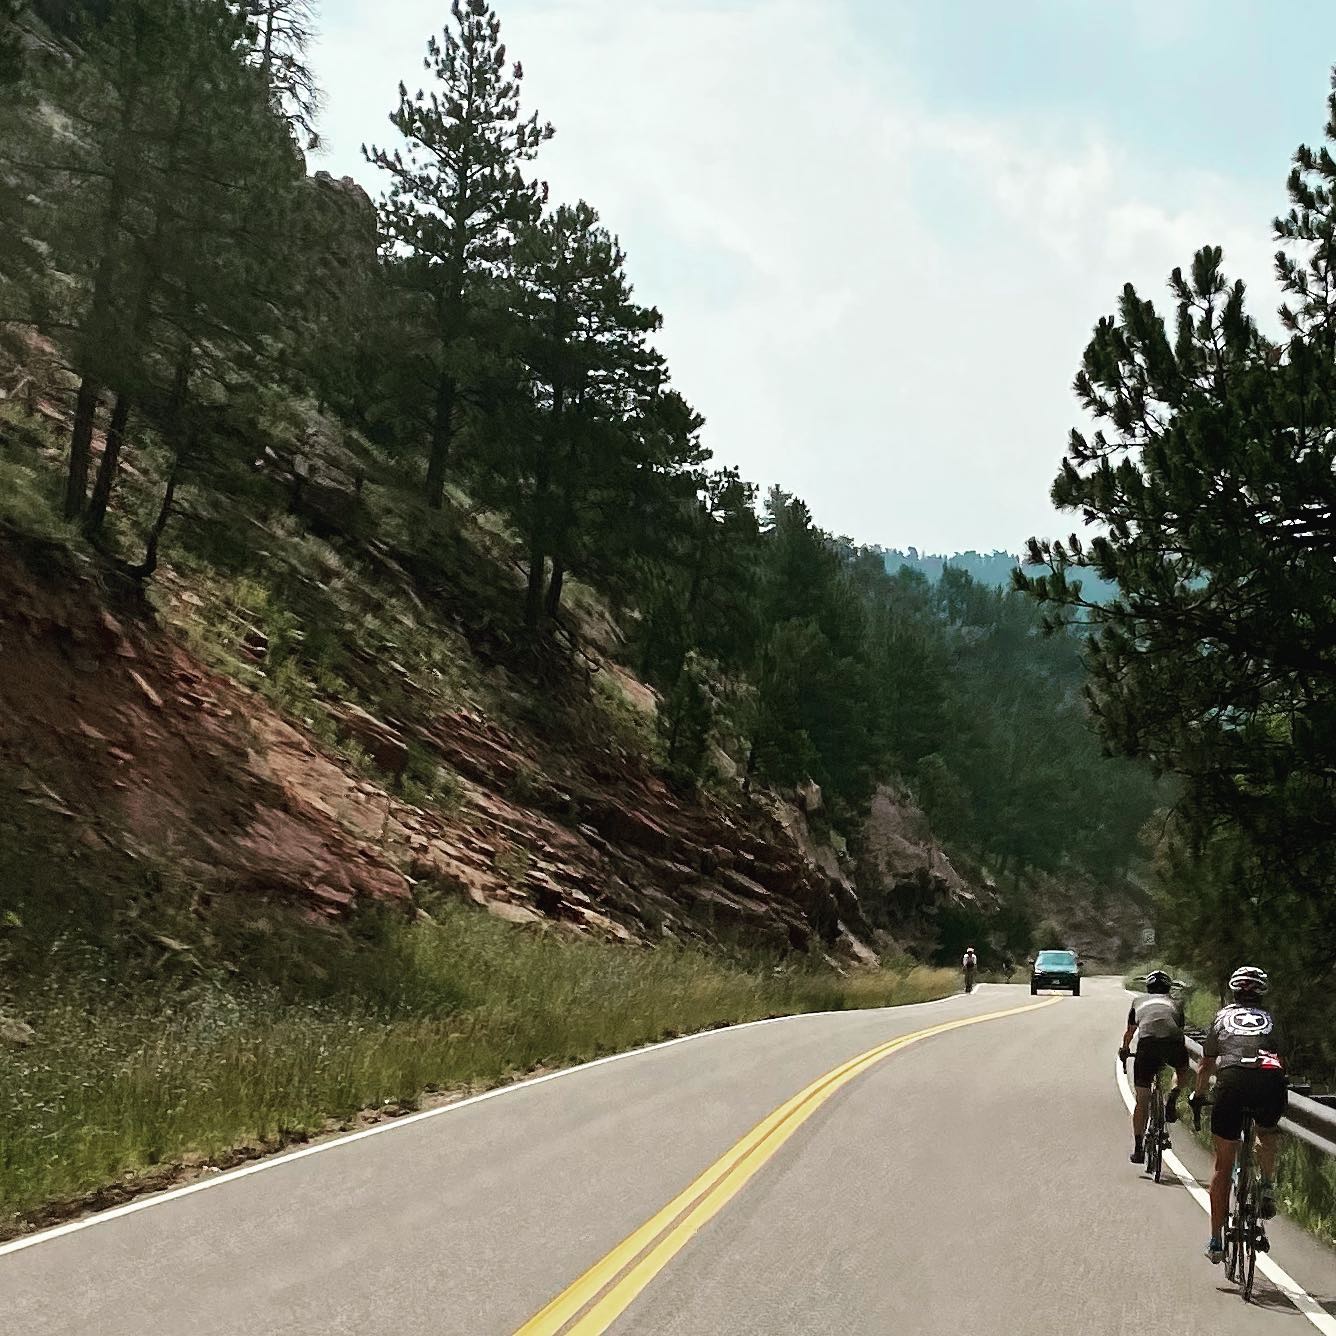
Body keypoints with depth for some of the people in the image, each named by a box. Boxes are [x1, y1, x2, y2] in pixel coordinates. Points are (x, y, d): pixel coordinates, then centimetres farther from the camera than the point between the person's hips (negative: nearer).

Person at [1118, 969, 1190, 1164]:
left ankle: (1138, 1148, 9)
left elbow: (1129, 1032, 44)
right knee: (1183, 1070, 35)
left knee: (1142, 1101, 12)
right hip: (1173, 1043, 0)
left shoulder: (1139, 1001, 32)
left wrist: (1124, 1049, 63)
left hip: (1147, 1043, 0)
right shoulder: (1175, 1003, 32)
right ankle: (1172, 1099, 8)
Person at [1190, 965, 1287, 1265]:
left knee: (1223, 1164, 10)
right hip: (1271, 1082, 1)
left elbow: (1205, 1066, 31)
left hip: (1232, 1080, -1)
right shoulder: (1270, 1019, 30)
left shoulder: (1222, 1016, 27)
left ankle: (1216, 1241, 11)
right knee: (1266, 1135, 36)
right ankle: (1268, 1189, 14)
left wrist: (1198, 1097, 48)